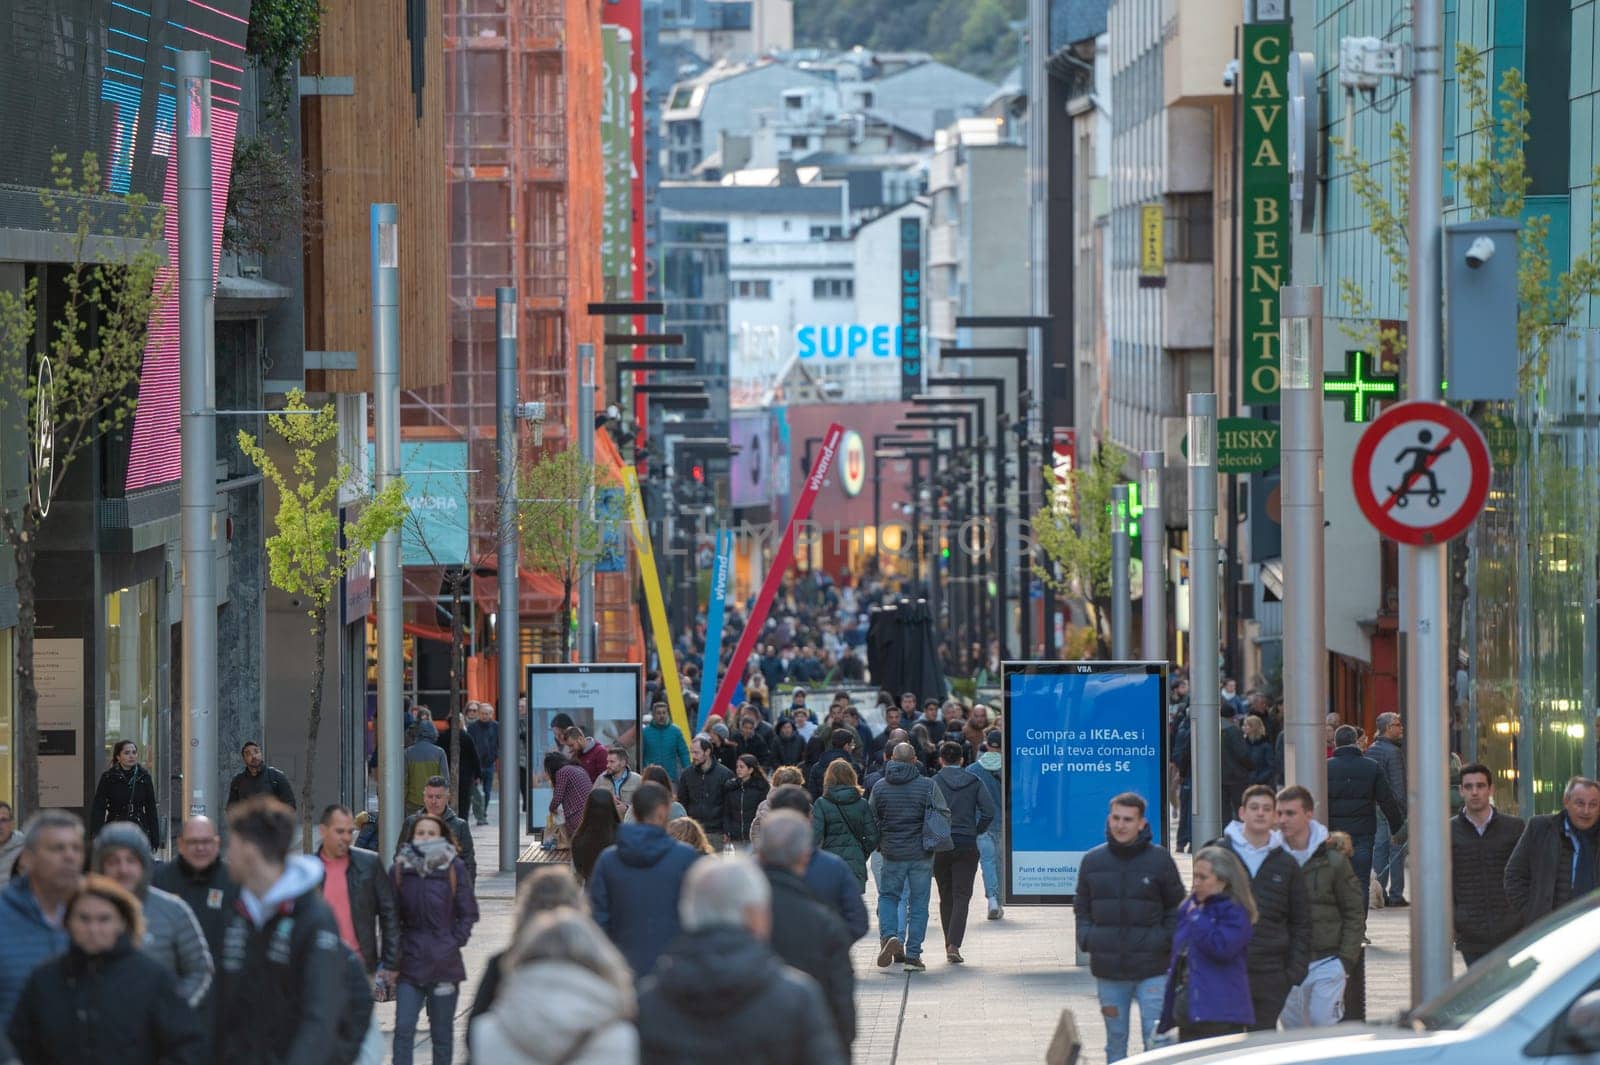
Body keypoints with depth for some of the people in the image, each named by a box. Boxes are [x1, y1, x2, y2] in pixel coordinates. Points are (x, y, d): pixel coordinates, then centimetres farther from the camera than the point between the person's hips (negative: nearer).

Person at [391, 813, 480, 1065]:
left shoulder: (454, 869, -2)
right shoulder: (399, 869, 1)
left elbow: (468, 913, 3)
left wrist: (454, 942, -6)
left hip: (444, 964, -1)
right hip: (409, 962, 1)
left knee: (442, 1032, 9)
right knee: (403, 1029, -7)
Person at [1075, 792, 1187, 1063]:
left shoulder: (1159, 860, -2)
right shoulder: (1092, 861, 6)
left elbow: (1176, 908, 6)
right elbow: (1081, 908, 16)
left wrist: (1165, 942, -4)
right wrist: (1087, 939, 2)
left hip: (1152, 969, -3)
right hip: (1108, 969, 3)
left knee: (1156, 1040, -7)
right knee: (1115, 1040, 10)